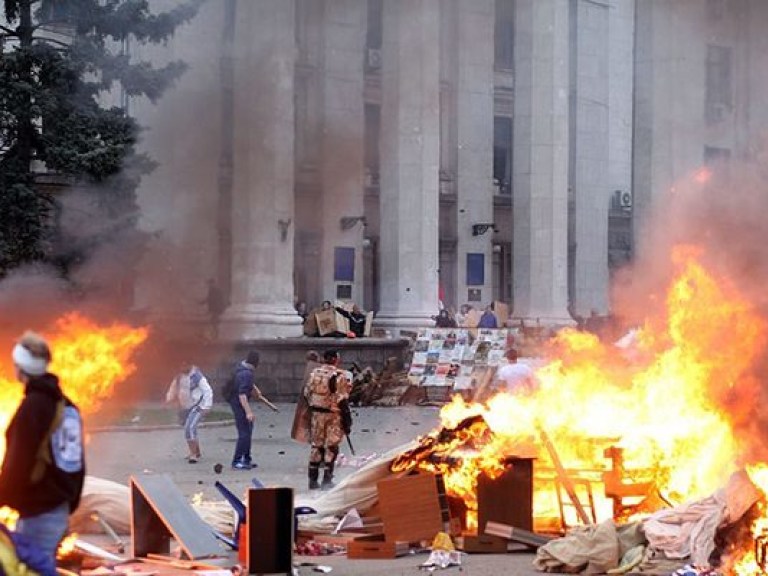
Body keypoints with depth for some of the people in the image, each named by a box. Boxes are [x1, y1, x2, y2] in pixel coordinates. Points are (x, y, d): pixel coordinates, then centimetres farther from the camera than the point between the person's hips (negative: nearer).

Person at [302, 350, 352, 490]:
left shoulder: (314, 373, 2)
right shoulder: (341, 376, -15)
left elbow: (306, 393, 8)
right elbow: (342, 400, -16)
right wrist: (347, 421, -9)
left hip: (317, 413, 5)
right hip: (334, 415, -5)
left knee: (316, 445, 14)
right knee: (331, 447, 4)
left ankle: (313, 479, 18)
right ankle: (327, 480, 4)